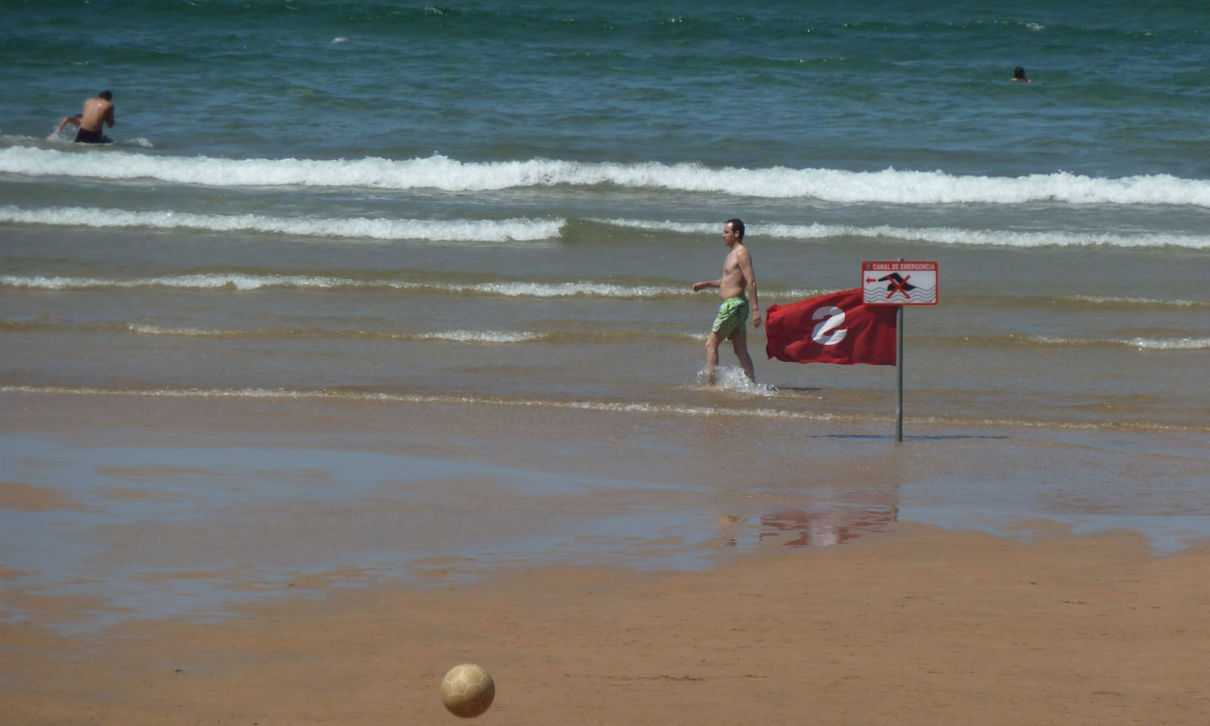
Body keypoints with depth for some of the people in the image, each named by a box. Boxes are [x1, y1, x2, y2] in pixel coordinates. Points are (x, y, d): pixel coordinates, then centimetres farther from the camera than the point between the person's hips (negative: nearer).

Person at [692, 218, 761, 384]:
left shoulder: (741, 253, -13)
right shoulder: (733, 253, 18)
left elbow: (751, 281, -20)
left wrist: (756, 309, -26)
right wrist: (706, 284, 24)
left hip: (733, 305, -10)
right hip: (733, 305, 10)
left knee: (711, 344, -6)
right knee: (741, 351, 8)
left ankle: (710, 382, -6)